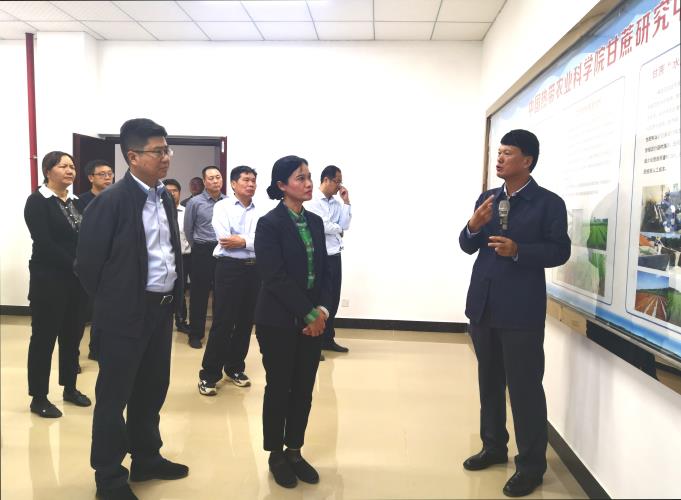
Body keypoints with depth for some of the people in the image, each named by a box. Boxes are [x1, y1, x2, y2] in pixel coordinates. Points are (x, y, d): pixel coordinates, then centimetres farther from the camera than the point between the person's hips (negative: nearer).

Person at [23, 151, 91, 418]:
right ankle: (39, 398, 14)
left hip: (77, 279, 6)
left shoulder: (76, 202, 10)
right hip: (49, 279, -6)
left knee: (72, 334, 12)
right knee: (44, 337, 3)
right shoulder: (37, 201, -7)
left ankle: (70, 388, 27)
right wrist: (74, 264, -18)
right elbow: (43, 243, -15)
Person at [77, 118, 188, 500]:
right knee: (114, 396, 8)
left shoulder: (166, 198, 7)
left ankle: (146, 459, 37)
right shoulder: (111, 201, -16)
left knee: (153, 390, 19)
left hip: (163, 309, 7)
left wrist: (174, 296, 11)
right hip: (127, 314, -7)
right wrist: (113, 304, -1)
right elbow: (88, 262, -11)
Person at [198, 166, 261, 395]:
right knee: (222, 322, -1)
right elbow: (225, 239, -13)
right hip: (229, 268, -4)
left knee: (245, 322, 12)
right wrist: (251, 240, -8)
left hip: (253, 269, 4)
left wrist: (242, 241, -12)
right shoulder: (222, 206, -1)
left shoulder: (259, 211, 8)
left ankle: (235, 368, 28)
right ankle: (209, 374, 10)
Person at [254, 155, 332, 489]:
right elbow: (275, 277, -17)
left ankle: (294, 452, 28)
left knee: (304, 389, 11)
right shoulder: (269, 224, -11)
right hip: (279, 321, -5)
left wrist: (322, 309, -7)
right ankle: (276, 455, 25)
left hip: (312, 320, 6)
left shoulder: (315, 221, 8)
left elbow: (323, 271, 8)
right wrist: (308, 314, -17)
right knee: (279, 389, 7)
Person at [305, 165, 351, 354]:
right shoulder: (313, 201, -10)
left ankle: (327, 339, 27)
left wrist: (346, 201, 2)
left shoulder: (337, 203, 12)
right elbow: (322, 226, -19)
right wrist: (339, 229, -1)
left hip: (335, 257, 7)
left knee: (333, 299, 13)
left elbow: (345, 225, 4)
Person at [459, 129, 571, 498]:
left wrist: (518, 250, -22)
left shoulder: (549, 202, -5)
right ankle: (493, 447, 33)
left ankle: (531, 466, 16)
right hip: (482, 304, 6)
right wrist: (474, 226, -12)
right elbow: (467, 247, 8)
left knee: (525, 387, 2)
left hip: (521, 309, -6)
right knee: (489, 381, 16)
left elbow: (560, 251, -9)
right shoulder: (486, 198, 11)